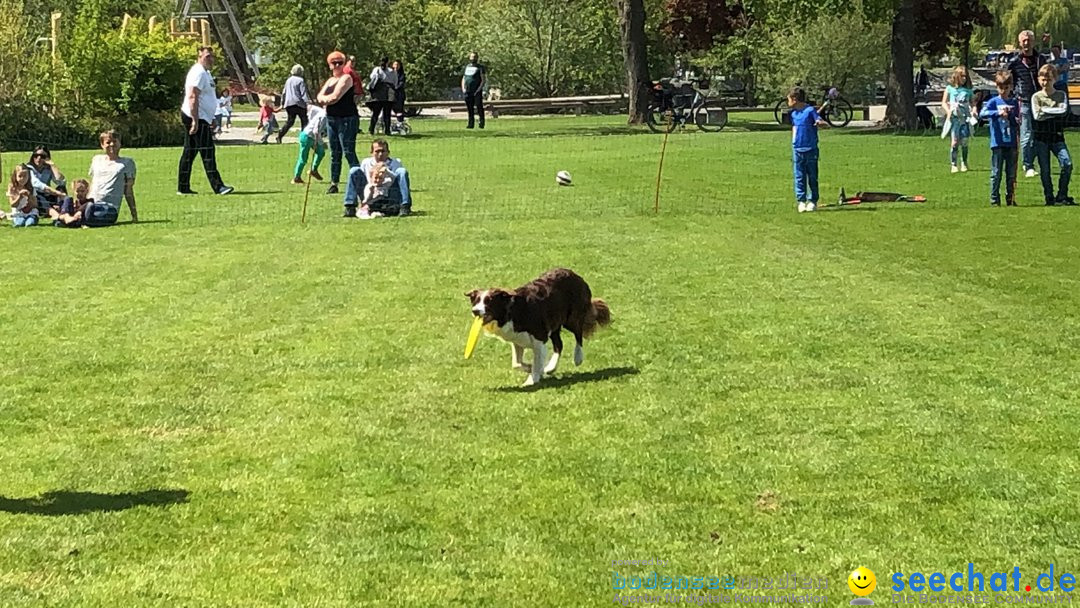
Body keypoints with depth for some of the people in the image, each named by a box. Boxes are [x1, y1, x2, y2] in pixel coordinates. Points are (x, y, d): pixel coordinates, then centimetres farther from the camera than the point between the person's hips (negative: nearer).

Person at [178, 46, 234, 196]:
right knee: (207, 152, -12)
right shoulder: (198, 73, -14)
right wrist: (195, 121, -26)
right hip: (197, 118, -11)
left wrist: (210, 121, 26)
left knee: (189, 153, 10)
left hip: (202, 118, 11)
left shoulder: (205, 73, 19)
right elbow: (192, 97, -22)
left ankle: (183, 187, 13)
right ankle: (217, 186, -15)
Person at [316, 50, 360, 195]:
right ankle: (333, 184, 16)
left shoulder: (346, 78, -7)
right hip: (331, 119, 8)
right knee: (334, 153, 11)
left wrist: (325, 99, 0)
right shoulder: (330, 80, 18)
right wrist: (329, 98, -12)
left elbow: (335, 97, -18)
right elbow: (319, 97, 8)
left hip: (347, 119, -8)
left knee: (348, 153, -12)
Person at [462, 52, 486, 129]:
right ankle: (470, 123, 10)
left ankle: (481, 123, -6)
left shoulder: (480, 67, 0)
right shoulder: (467, 66, 18)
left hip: (477, 91, -5)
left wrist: (479, 89, -15)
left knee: (479, 107, -9)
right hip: (468, 91, 5)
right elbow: (464, 78, 23)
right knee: (470, 108, 6)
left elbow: (483, 79, -5)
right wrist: (463, 88, 8)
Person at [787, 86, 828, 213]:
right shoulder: (793, 113, 11)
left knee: (812, 177, 4)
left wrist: (821, 123, -40)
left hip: (811, 150, -5)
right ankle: (801, 201, 7)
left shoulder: (810, 111, -9)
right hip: (797, 150, 5)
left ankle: (812, 201, 11)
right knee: (799, 177, 3)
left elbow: (826, 124, -15)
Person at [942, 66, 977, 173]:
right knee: (955, 142, -6)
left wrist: (973, 110, -6)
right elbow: (944, 102, 7)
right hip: (954, 117, -2)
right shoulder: (950, 88, 5)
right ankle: (954, 165, -1)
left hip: (965, 118, 2)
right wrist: (948, 111, -8)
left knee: (964, 142, -1)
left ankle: (964, 163, 12)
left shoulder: (968, 90, 10)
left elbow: (972, 102, 14)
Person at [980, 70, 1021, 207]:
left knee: (1012, 174, 7)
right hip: (997, 143, -4)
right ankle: (995, 200, 4)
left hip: (1011, 143, 4)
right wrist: (998, 113, -33)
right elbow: (982, 113, -20)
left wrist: (1017, 121, -4)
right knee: (996, 174, -2)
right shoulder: (994, 102, -2)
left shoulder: (1014, 102, 11)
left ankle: (1010, 199, 15)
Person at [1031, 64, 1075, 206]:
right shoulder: (1036, 97, 4)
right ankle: (1049, 197, 11)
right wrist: (1055, 112, -7)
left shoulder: (1061, 95, 7)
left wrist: (1045, 110, -10)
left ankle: (1062, 196, -4)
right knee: (1044, 169, 1)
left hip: (1057, 136, 1)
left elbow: (1064, 110, -11)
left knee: (1067, 164, -13)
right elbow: (1037, 115, -11)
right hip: (1041, 137, -1)